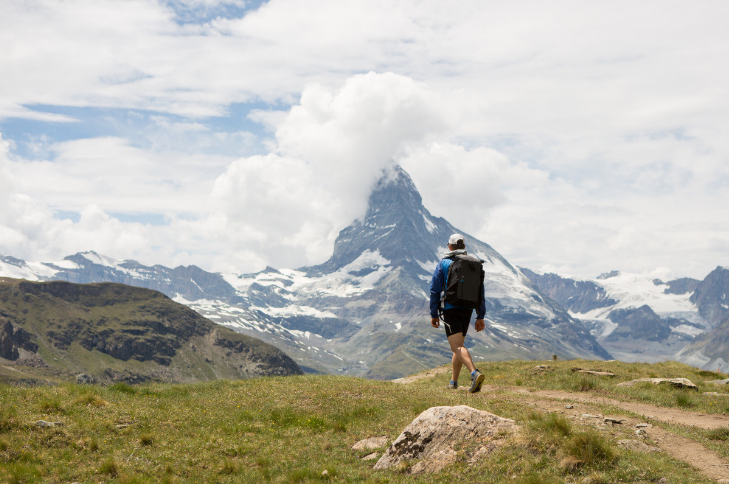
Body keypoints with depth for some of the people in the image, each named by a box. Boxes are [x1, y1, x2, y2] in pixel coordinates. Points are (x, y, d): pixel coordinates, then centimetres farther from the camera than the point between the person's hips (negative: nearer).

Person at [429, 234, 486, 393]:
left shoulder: (443, 264, 1)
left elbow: (435, 290, -3)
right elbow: (480, 292, 7)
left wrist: (434, 314, 2)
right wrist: (480, 317, 10)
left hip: (450, 309, -4)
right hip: (467, 309, 5)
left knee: (457, 347, -12)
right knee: (458, 345, 18)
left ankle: (475, 373, -35)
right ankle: (453, 381, 23)